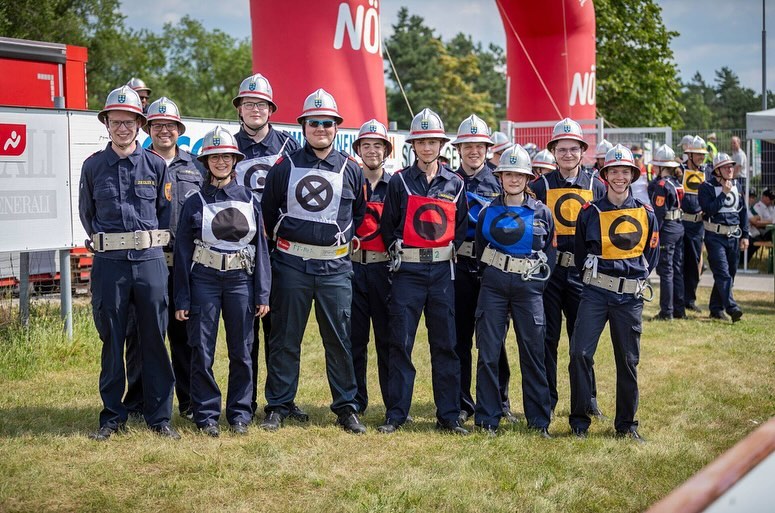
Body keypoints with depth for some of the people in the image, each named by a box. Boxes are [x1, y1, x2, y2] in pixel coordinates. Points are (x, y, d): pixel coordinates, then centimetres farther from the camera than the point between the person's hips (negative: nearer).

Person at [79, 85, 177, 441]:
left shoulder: (156, 165, 5)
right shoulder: (93, 166, 6)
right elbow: (86, 212, 16)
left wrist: (149, 240, 8)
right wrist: (102, 241, 10)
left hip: (150, 261, 0)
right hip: (108, 264, 0)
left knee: (154, 340, 4)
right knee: (112, 341, 6)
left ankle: (159, 415, 12)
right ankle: (112, 415, 15)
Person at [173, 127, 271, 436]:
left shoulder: (249, 200, 7)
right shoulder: (195, 203, 3)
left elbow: (261, 247, 7)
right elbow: (183, 251, 2)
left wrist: (262, 294, 0)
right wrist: (182, 300, -2)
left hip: (241, 281, 1)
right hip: (204, 281, -1)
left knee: (241, 351, 5)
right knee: (202, 353, 0)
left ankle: (240, 414, 16)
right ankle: (206, 415, 11)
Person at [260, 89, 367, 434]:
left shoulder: (350, 169, 6)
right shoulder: (285, 166, 3)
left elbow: (360, 213, 18)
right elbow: (267, 210, 13)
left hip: (335, 266, 1)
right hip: (292, 263, 0)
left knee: (339, 338, 3)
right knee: (285, 338, 4)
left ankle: (346, 407, 12)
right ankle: (277, 406, 13)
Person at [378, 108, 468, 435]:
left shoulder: (455, 184, 8)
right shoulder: (400, 181, 3)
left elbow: (462, 226, 13)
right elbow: (388, 225, 6)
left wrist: (451, 250, 2)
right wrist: (397, 250, -2)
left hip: (442, 271, 2)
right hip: (407, 270, -2)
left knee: (445, 344, 4)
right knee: (400, 343, 0)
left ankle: (448, 416, 10)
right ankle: (395, 415, 7)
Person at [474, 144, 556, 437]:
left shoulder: (542, 213, 5)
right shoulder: (488, 212, 7)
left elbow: (551, 252, 10)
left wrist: (538, 279, 1)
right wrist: (491, 275, 6)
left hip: (529, 287, -1)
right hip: (494, 286, 1)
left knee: (533, 353, 2)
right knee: (488, 353, -1)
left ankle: (539, 420, 10)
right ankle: (487, 419, 7)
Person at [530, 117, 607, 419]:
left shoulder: (596, 187, 6)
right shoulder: (540, 186, 1)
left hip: (582, 271, 1)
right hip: (548, 270, -1)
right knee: (547, 337, 5)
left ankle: (587, 397, 20)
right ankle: (546, 399, 15)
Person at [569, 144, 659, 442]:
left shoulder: (646, 213, 6)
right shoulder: (590, 212, 2)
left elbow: (651, 255, 15)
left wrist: (635, 276, 7)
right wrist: (594, 275, 7)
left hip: (631, 296, 1)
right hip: (596, 292, -1)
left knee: (628, 361, 7)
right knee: (580, 352, -12)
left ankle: (626, 424, 19)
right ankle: (579, 420, 1)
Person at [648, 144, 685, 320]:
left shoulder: (661, 185, -14)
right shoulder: (677, 183, 11)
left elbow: (659, 212, -17)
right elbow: (678, 205, 13)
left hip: (667, 229, -8)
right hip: (679, 228, 8)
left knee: (665, 271, -4)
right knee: (677, 270, 12)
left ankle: (667, 311, -1)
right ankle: (679, 309, 17)